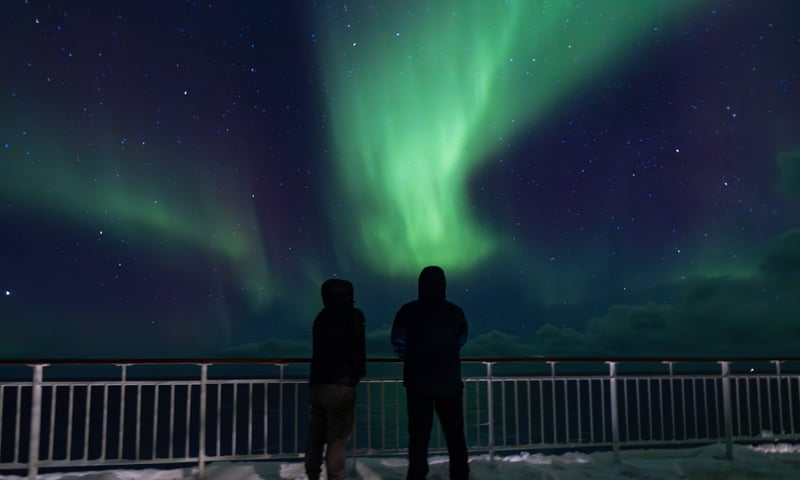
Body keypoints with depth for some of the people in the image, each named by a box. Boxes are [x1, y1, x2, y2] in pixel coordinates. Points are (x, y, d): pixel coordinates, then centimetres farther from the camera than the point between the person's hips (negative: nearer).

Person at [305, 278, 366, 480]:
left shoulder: (322, 316, 13)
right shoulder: (353, 315, -4)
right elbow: (356, 348, -8)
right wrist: (359, 371, 6)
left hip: (317, 383, 6)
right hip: (340, 385, -6)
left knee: (316, 435, 13)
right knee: (338, 439, -3)